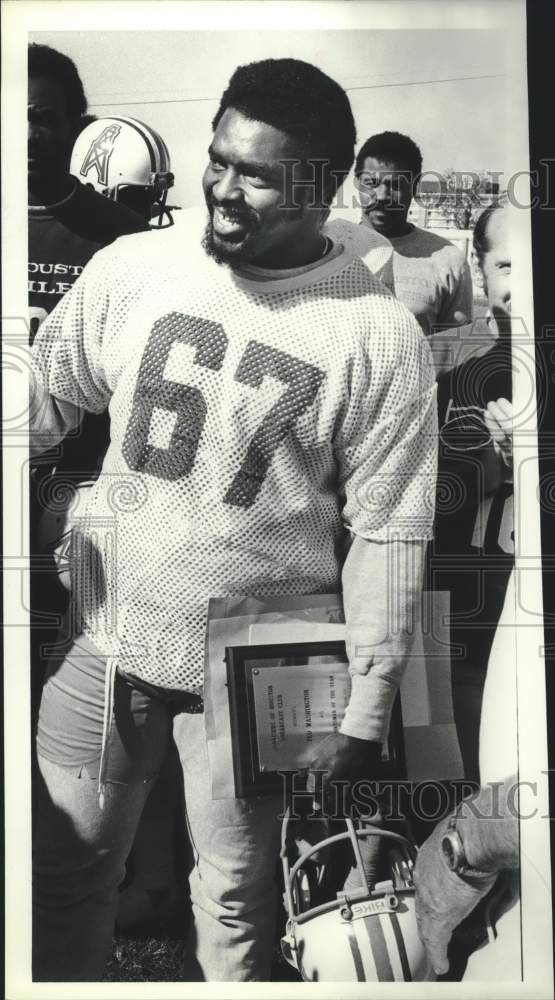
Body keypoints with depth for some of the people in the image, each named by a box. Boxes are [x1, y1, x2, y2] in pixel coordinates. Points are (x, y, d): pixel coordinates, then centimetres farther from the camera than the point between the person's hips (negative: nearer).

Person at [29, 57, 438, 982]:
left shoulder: (380, 336, -14)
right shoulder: (129, 268, -5)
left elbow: (387, 533, -10)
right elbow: (47, 393, 7)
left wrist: (366, 713, -8)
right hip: (101, 639, 3)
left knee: (235, 892, 19)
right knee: (67, 865, 21)